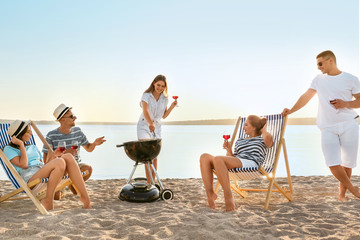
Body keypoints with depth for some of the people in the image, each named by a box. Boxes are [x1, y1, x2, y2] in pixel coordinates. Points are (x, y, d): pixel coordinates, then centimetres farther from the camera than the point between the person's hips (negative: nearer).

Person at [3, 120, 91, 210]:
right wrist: (21, 144, 0)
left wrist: (53, 157, 5)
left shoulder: (33, 147, 30)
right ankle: (48, 202, -21)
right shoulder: (9, 149, 10)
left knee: (68, 156, -19)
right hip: (30, 178, -7)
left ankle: (85, 197, -26)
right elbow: (24, 165, -7)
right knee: (60, 162, -32)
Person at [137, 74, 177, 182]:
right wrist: (150, 123, -42)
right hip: (144, 126, -4)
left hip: (157, 128, 4)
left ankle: (152, 182, 12)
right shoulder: (146, 95, -8)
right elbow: (145, 111, -24)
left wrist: (172, 106, -5)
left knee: (155, 156, 3)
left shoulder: (164, 98, 5)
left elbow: (164, 116, 9)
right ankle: (149, 182, -17)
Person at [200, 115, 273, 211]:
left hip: (250, 163, -6)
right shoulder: (239, 141, 37)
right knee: (205, 157, -18)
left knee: (217, 159, -33)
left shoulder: (261, 139, 22)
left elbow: (268, 137, -6)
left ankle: (228, 195, -32)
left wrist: (263, 130, 15)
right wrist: (228, 149, 10)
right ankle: (210, 193, -27)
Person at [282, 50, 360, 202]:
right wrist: (291, 111, 6)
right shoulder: (319, 79, 11)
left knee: (347, 162, 2)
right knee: (333, 164, -10)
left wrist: (346, 104, -12)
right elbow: (306, 97, 14)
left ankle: (342, 194, 21)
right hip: (328, 128, 1)